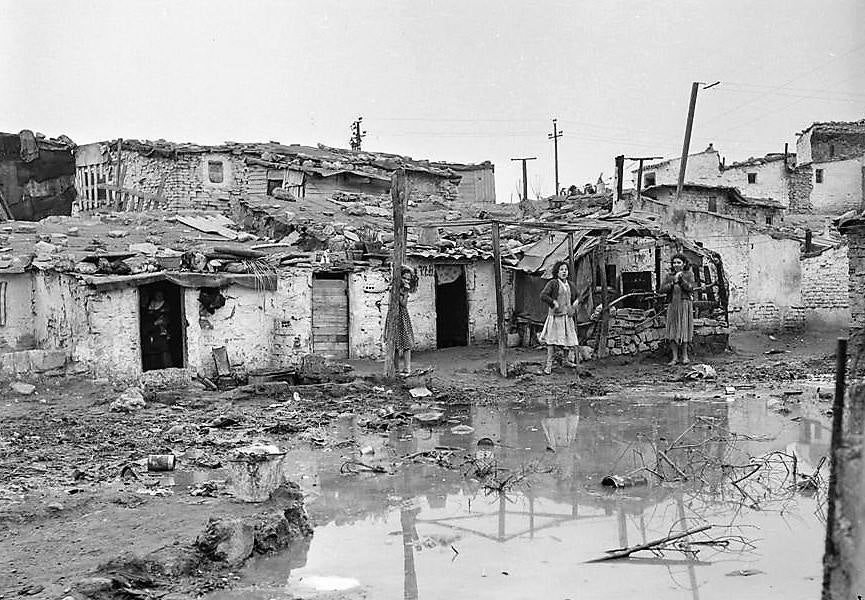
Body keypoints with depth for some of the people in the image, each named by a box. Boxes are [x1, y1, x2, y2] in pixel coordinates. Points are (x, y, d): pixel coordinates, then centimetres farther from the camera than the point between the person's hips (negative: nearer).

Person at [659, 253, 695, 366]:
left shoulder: (688, 275, 5)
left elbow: (690, 288, -10)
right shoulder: (669, 276, 10)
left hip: (685, 305, -2)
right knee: (672, 331, -1)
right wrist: (673, 282, -11)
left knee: (684, 330, 1)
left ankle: (684, 355, 13)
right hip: (672, 305, 2)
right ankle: (675, 357, 2)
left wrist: (681, 278, -13)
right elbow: (662, 289, -1)